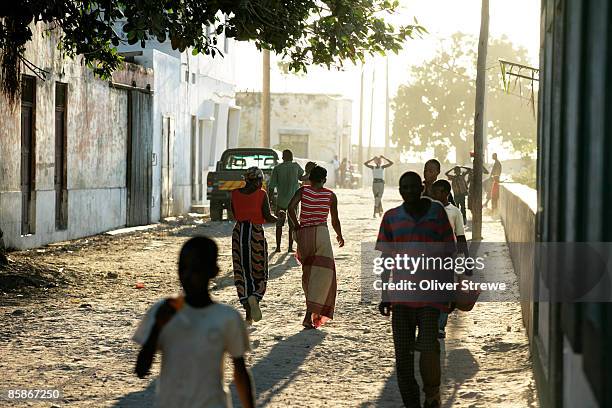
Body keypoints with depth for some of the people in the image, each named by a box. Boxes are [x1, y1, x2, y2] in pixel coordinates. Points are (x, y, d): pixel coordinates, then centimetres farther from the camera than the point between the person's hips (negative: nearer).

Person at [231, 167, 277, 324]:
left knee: (242, 273, 7)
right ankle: (254, 297, -21)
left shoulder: (235, 193, 3)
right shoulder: (261, 194, -7)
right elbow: (267, 217, -9)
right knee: (259, 272, 10)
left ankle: (248, 315, 1)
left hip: (239, 233, 3)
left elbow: (235, 215, 11)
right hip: (256, 233, -3)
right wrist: (278, 218, 10)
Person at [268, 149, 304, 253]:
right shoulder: (296, 166, -1)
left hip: (281, 200, 0)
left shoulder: (277, 168, -3)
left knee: (279, 225, 9)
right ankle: (290, 247, 2)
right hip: (293, 200, 0)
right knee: (292, 225, 7)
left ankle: (278, 247, 4)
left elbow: (271, 186, -5)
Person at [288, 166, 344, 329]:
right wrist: (340, 236, 24)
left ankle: (312, 311, 27)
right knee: (322, 274, -4)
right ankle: (310, 315, -18)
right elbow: (335, 220, 7)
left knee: (307, 273, 17)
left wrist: (297, 226, 0)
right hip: (321, 233, -3)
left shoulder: (303, 191, 5)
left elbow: (291, 207, -11)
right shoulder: (330, 195, 4)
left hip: (303, 234, 3)